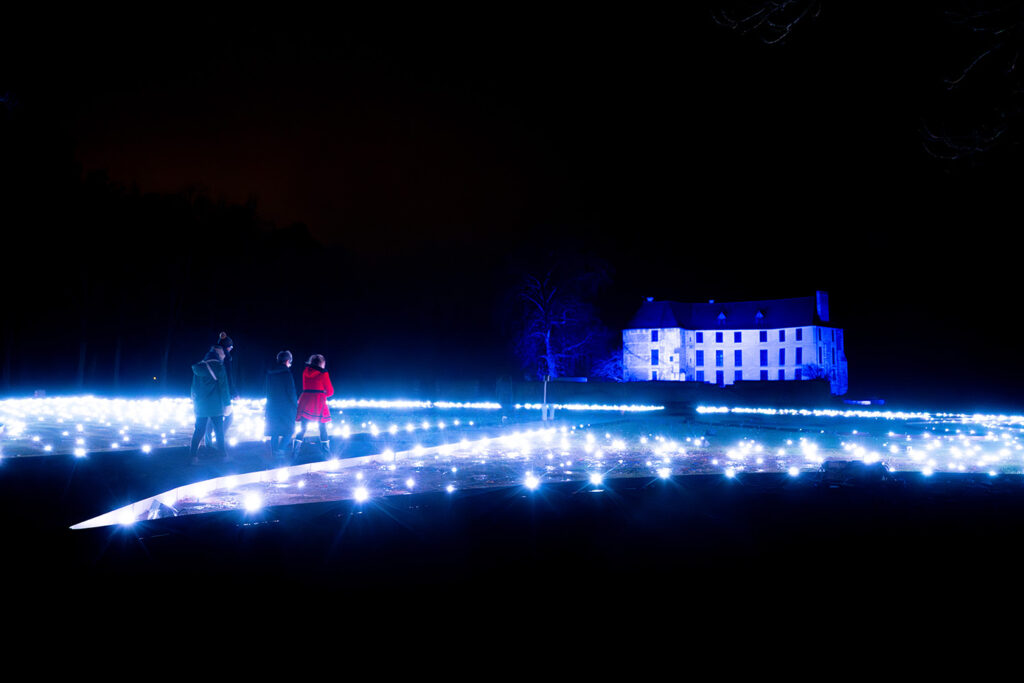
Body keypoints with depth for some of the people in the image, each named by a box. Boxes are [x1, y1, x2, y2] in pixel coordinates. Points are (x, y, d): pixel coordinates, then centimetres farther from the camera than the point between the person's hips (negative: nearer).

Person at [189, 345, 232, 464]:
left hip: (201, 406, 4)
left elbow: (194, 387, 11)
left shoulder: (198, 367, 7)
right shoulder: (218, 367, -7)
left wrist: (195, 403, 19)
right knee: (219, 431, 5)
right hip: (216, 407, -4)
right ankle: (223, 454, 9)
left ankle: (194, 455, 2)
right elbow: (223, 387, -9)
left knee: (199, 431, 7)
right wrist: (227, 404, -6)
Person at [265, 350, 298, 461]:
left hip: (272, 405, 6)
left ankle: (274, 452, 15)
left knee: (275, 431, 14)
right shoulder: (287, 373, -14)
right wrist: (296, 405, -4)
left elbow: (269, 391, 12)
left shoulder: (270, 373, 6)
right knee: (289, 430, 4)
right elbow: (291, 392, -13)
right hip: (285, 406, -6)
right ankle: (280, 450, -8)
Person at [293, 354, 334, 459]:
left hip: (305, 401, 4)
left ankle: (294, 454, 2)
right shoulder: (323, 373, -4)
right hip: (319, 403, -4)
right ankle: (326, 453, 9)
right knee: (323, 429, 6)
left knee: (302, 429, 6)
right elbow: (330, 391, 0)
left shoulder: (305, 372, 10)